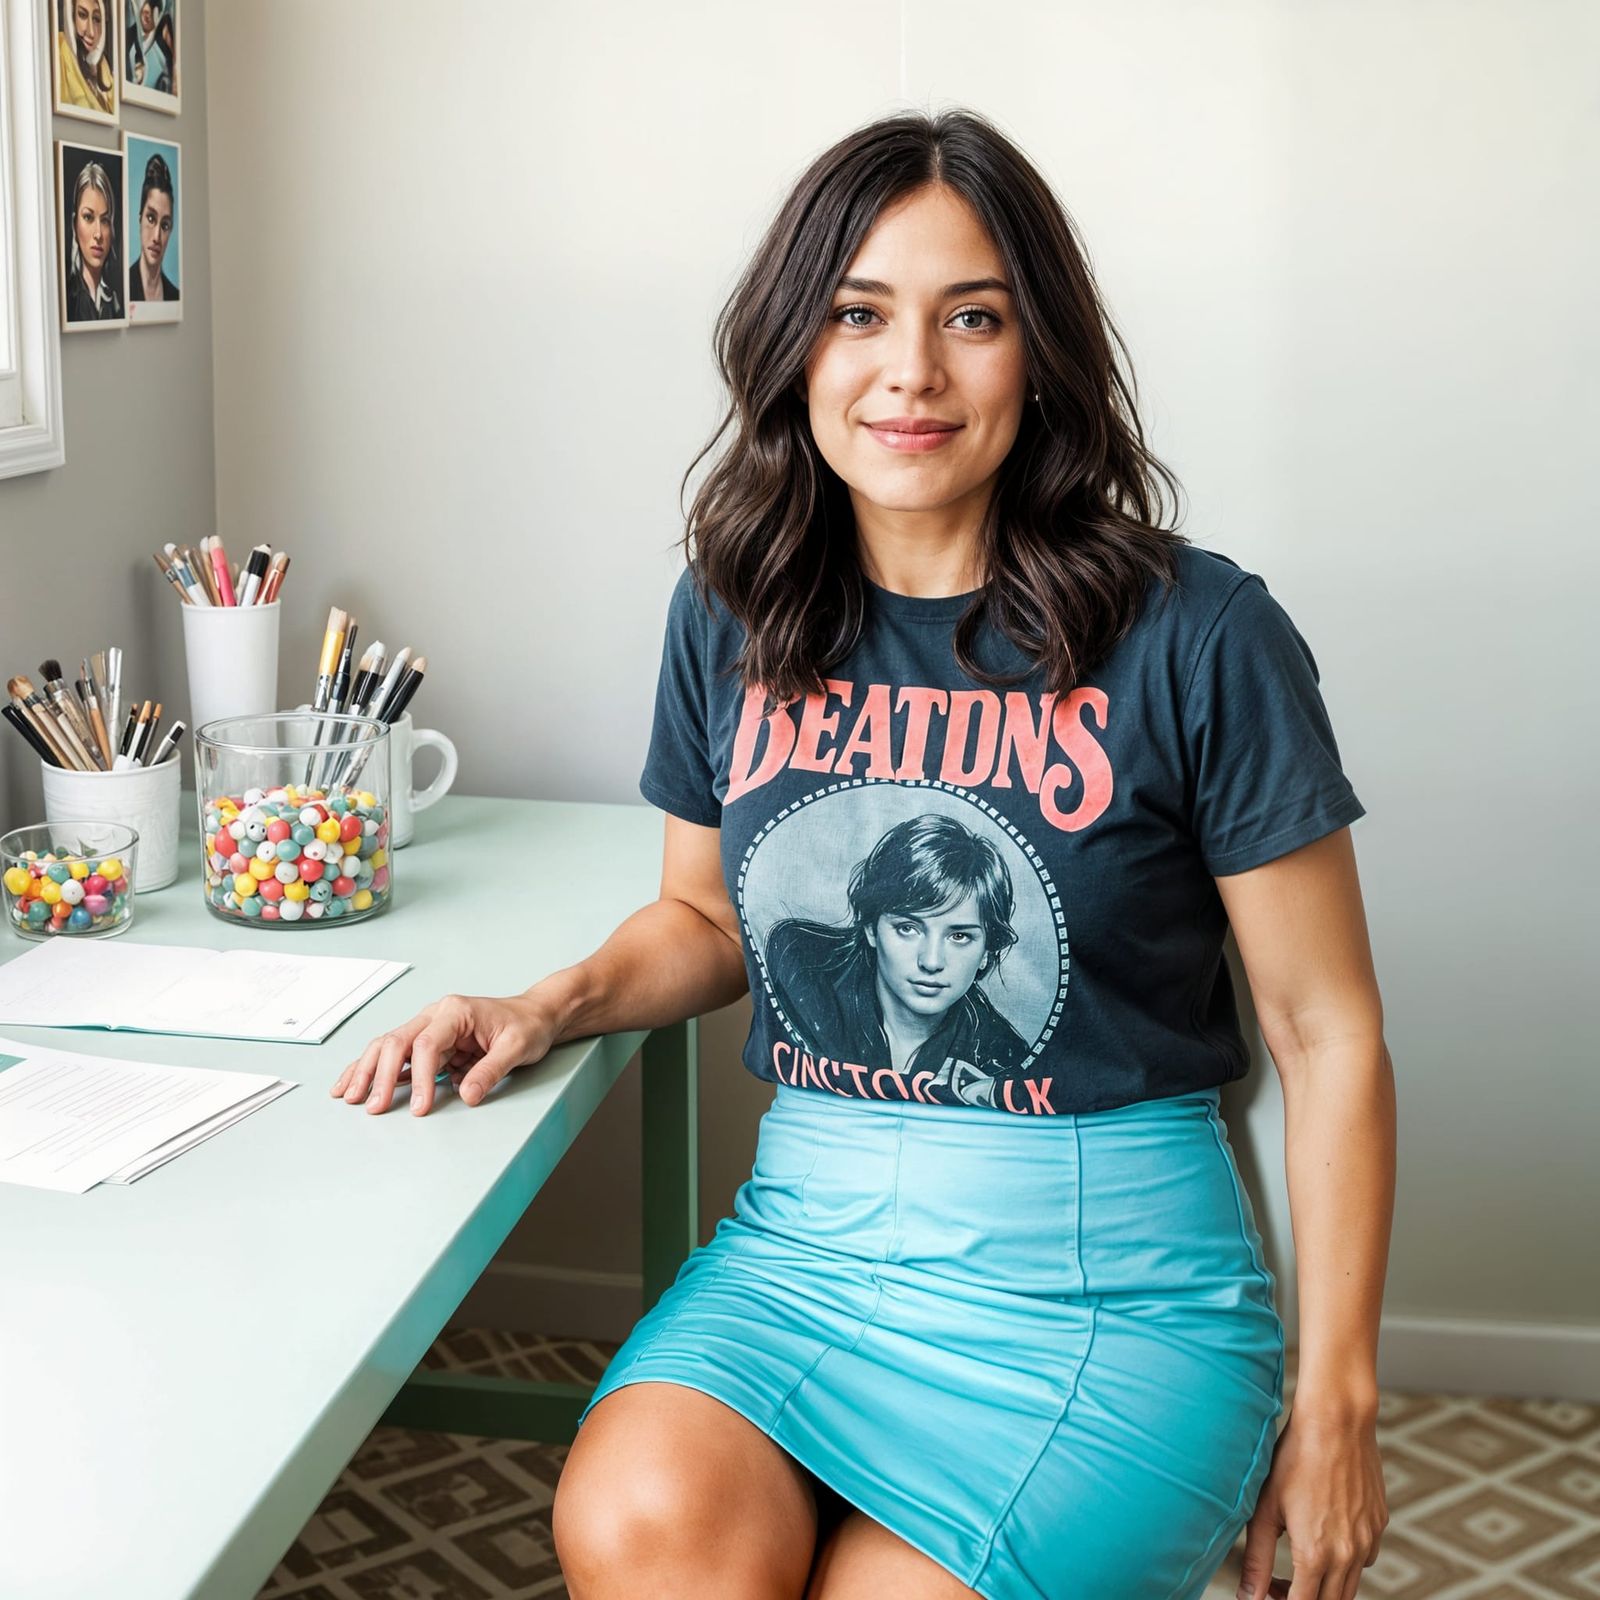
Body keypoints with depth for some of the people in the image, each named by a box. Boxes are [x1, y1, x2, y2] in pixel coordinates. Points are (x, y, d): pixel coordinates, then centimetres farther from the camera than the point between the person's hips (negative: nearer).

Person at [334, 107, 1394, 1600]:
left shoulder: (1196, 638, -8)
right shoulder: (732, 614, 6)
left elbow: (1328, 1036, -3)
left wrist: (1336, 1403, -1)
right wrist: (553, 1005, 0)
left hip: (1109, 1277, -2)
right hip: (805, 1235, 3)